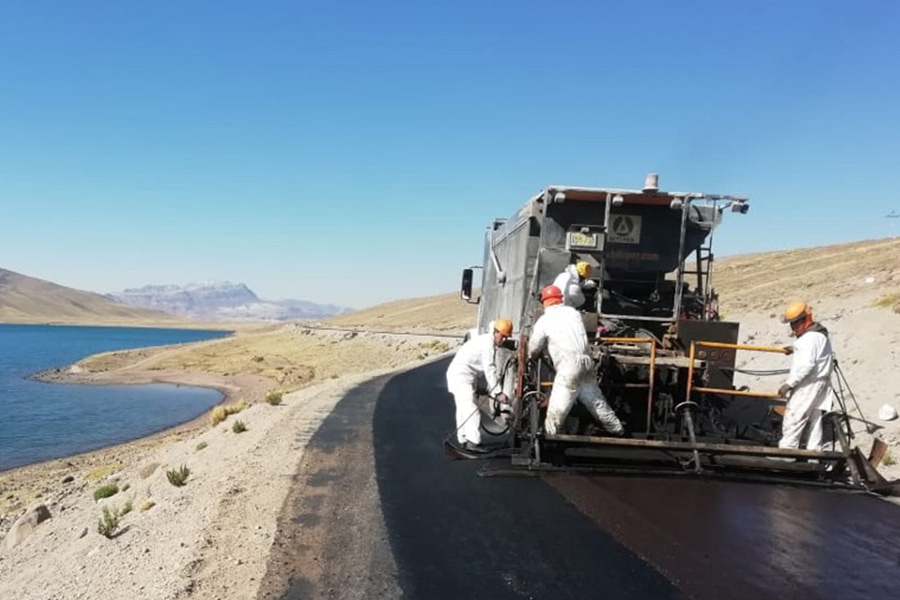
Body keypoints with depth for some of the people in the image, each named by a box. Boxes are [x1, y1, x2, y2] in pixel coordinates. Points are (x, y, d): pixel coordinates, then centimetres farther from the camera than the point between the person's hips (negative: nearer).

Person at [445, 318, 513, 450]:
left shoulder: (485, 340, 15)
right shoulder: (488, 343, -17)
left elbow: (488, 369, 18)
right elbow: (490, 370, -22)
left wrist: (492, 388, 15)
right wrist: (498, 392, -22)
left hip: (458, 374, 11)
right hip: (462, 376, -11)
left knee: (463, 409, 15)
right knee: (471, 409, -14)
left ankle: (463, 440, 22)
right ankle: (473, 442, -17)